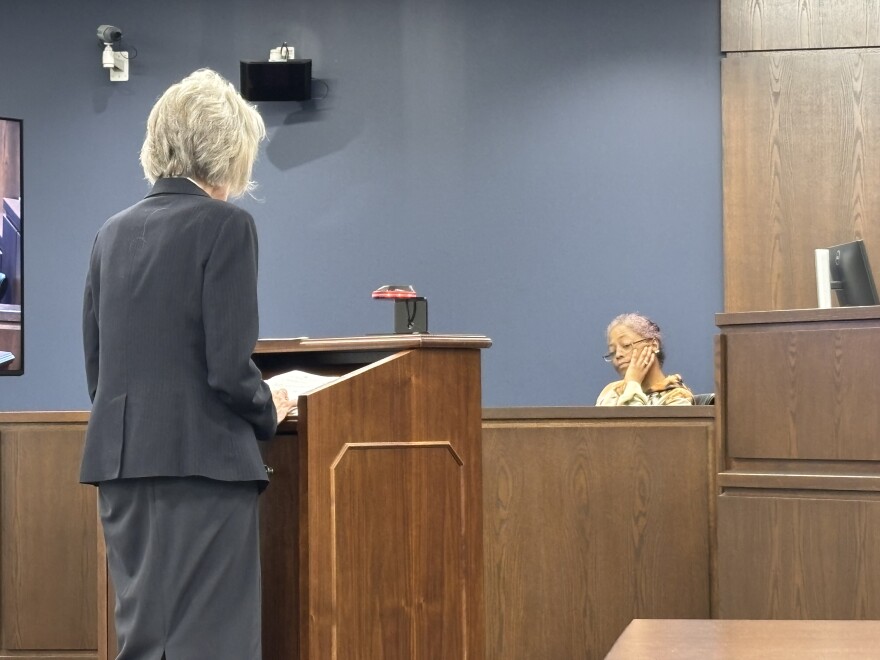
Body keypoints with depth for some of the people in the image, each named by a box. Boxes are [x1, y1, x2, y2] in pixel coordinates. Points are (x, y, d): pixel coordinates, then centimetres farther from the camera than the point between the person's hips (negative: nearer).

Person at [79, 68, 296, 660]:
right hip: (201, 460, -7)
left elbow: (97, 364, 13)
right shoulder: (225, 225, -8)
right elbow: (228, 366, -13)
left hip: (121, 459, 7)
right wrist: (269, 414, 6)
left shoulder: (114, 232, 11)